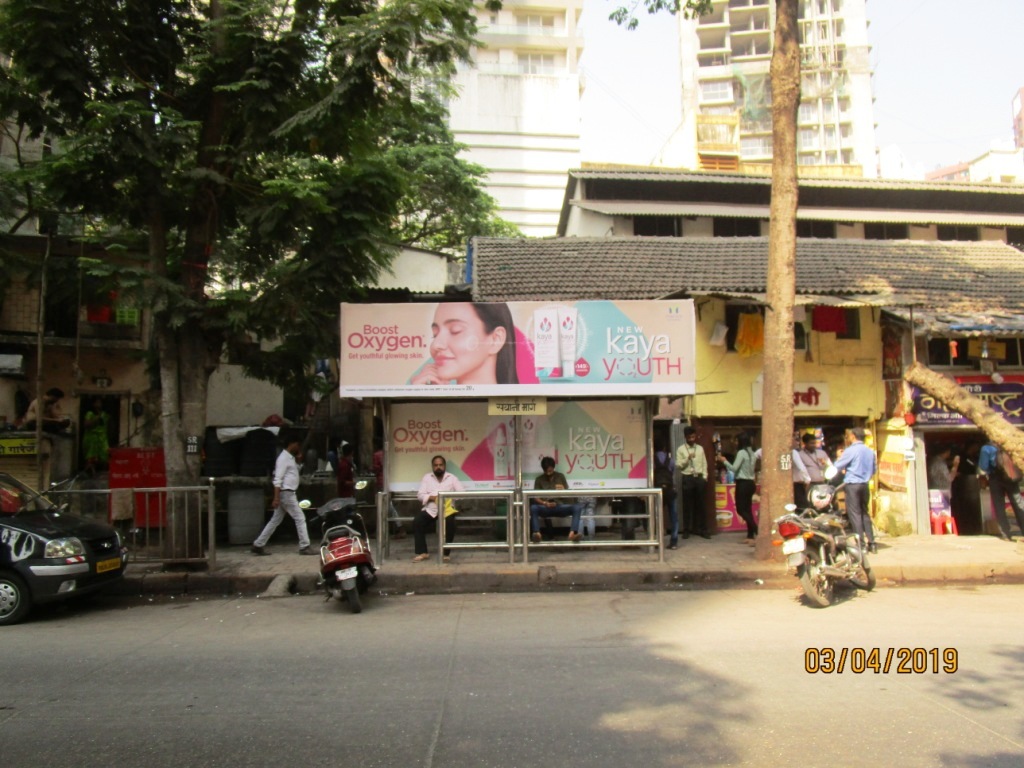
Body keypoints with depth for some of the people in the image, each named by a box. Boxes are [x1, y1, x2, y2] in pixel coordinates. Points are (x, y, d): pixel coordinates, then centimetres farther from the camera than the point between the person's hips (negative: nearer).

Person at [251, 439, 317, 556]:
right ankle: (304, 547, -3)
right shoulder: (283, 458, -14)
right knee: (300, 518, -6)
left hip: (288, 493, 10)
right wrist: (276, 498, -25)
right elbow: (277, 479, -20)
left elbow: (295, 469, 33)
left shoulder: (290, 457, 14)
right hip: (286, 493, -10)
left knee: (275, 520, 11)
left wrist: (297, 459, 13)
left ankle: (258, 545, 14)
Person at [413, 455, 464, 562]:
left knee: (450, 523, -32)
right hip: (430, 509, 1)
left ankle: (445, 553, -18)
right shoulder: (427, 477, 10)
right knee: (417, 522, -24)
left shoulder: (452, 478, 8)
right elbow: (420, 494, 2)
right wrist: (432, 497, -17)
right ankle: (422, 552, -15)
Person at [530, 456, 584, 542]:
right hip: (545, 508, -1)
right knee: (533, 508, -35)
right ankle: (537, 533, -49)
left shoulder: (560, 476, 15)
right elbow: (536, 497, 4)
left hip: (559, 507, 1)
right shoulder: (539, 479, 11)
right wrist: (545, 503, -15)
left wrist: (562, 491, -10)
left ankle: (572, 533, -44)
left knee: (576, 507, -28)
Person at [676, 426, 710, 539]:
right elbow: (678, 465, -5)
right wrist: (688, 458, -18)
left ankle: (703, 529, 11)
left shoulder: (700, 448, 9)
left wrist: (704, 477, 0)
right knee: (687, 505, 2)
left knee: (700, 504, 5)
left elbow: (704, 463, 9)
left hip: (699, 478, 2)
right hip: (687, 478, -2)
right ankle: (686, 530, 9)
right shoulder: (681, 449, 1)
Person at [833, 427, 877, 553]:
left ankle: (860, 543, -4)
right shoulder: (870, 452, 8)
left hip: (853, 485, -6)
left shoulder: (851, 451, -12)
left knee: (855, 513, -2)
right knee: (865, 513, 14)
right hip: (865, 485, 6)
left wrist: (839, 457, 11)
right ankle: (871, 542, 14)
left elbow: (838, 466, -8)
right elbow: (873, 470, 17)